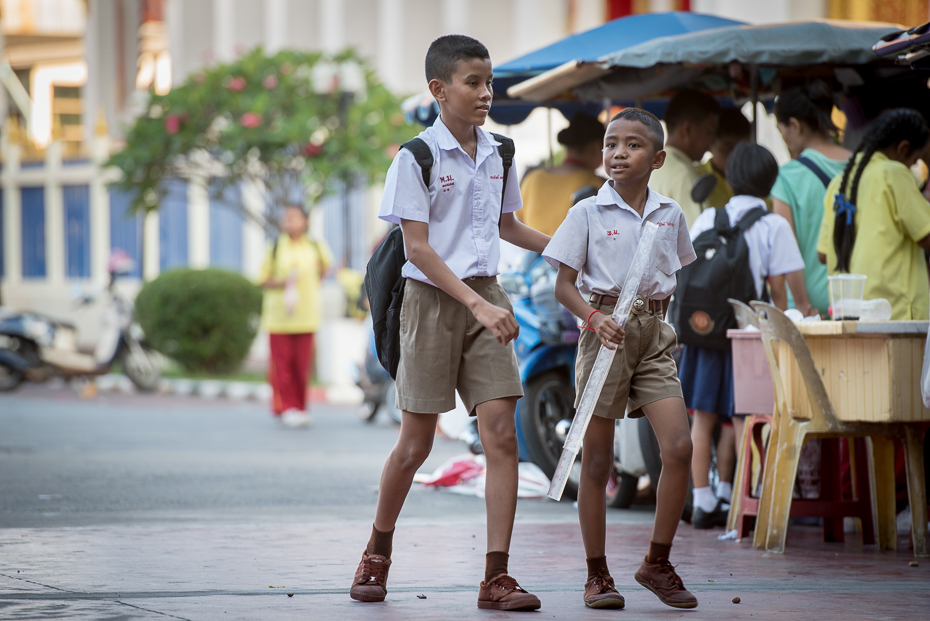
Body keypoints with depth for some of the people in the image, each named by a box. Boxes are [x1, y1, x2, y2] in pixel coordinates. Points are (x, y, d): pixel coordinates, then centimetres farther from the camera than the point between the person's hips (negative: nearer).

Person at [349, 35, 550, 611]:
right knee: (417, 443, 4)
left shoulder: (495, 155, 9)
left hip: (486, 298, 4)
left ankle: (496, 578, -6)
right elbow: (418, 247, -14)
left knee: (502, 435, -8)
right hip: (432, 299, -4)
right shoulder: (416, 158, -9)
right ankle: (378, 551, 28)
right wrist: (477, 304, -22)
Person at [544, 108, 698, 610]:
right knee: (597, 460, 1)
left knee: (679, 448, -9)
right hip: (605, 332, -3)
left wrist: (658, 309, 10)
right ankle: (597, 574, 12)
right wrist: (594, 317, -19)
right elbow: (563, 285, -3)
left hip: (654, 333, 3)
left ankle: (657, 564, 5)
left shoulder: (670, 214, 8)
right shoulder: (587, 213, -3)